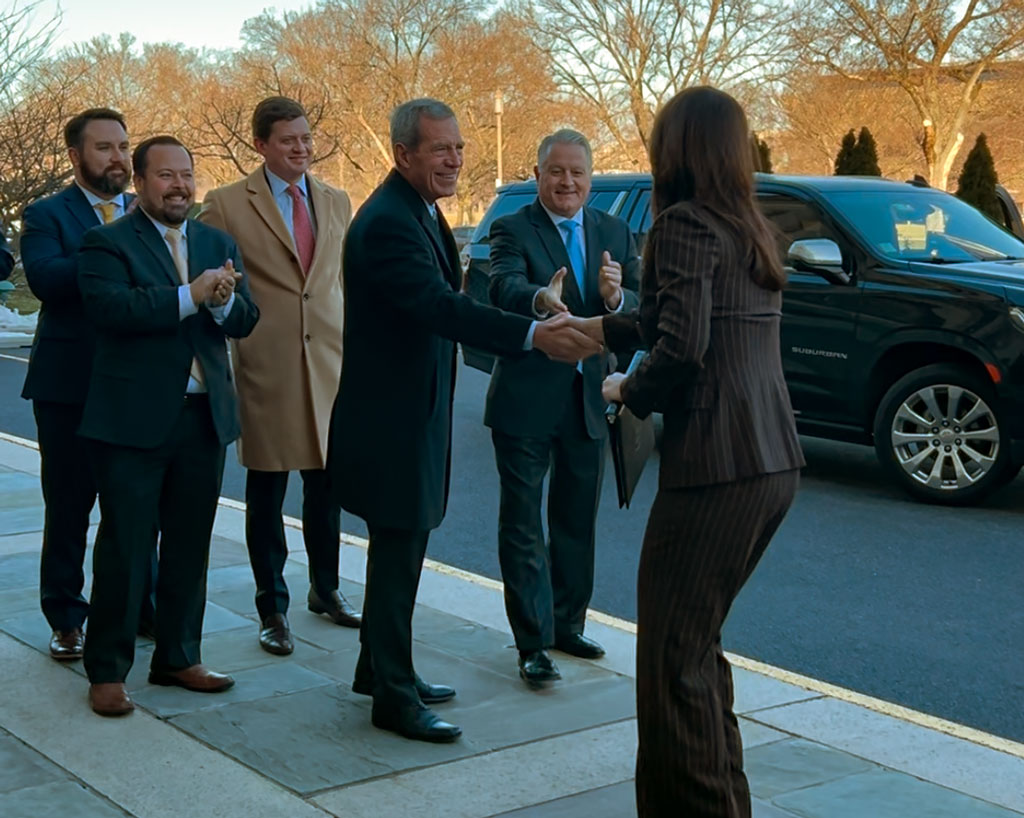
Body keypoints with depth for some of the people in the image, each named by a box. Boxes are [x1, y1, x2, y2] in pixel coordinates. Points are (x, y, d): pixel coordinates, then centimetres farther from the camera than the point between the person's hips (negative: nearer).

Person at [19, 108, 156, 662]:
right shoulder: (47, 215, -2)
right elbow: (45, 278, -20)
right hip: (70, 386, -3)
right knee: (68, 508, 6)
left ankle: (141, 609, 25)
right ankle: (66, 620, 17)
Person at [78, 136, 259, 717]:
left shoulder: (219, 244, 13)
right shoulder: (107, 243, -3)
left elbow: (246, 320, 5)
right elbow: (109, 306, -21)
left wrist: (224, 300, -17)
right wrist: (188, 296, -24)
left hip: (206, 415, 5)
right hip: (134, 419, -5)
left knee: (190, 547, 12)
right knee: (125, 548, 0)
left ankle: (178, 658, 25)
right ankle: (107, 672, 10)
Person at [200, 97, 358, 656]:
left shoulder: (336, 204, 13)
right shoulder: (228, 205, -2)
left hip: (331, 360, 4)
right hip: (266, 366, -4)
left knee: (326, 487, 12)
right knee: (266, 493, 4)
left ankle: (325, 589, 30)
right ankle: (272, 609, 15)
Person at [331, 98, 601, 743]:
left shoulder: (420, 211, 11)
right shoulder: (388, 223, -23)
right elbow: (440, 306, -35)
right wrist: (534, 335, -44)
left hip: (414, 412, 10)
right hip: (391, 418, -10)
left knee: (400, 550, 20)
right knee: (398, 554, -2)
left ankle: (381, 667, 34)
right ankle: (394, 697, 8)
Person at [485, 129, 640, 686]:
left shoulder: (615, 234, 7)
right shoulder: (512, 230, -7)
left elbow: (644, 312, -2)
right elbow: (503, 287, -27)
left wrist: (616, 296, -26)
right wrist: (540, 300, -50)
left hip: (589, 401, 5)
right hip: (526, 400, -5)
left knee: (577, 522, 16)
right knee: (523, 525, 0)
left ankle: (567, 624, 30)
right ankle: (534, 644, 5)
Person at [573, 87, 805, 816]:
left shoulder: (684, 223, -10)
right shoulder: (751, 229, 17)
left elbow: (682, 346, -20)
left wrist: (632, 392, -2)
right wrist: (605, 328, 36)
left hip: (715, 468, -9)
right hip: (774, 463, 9)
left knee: (672, 657, -1)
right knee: (697, 643, 21)